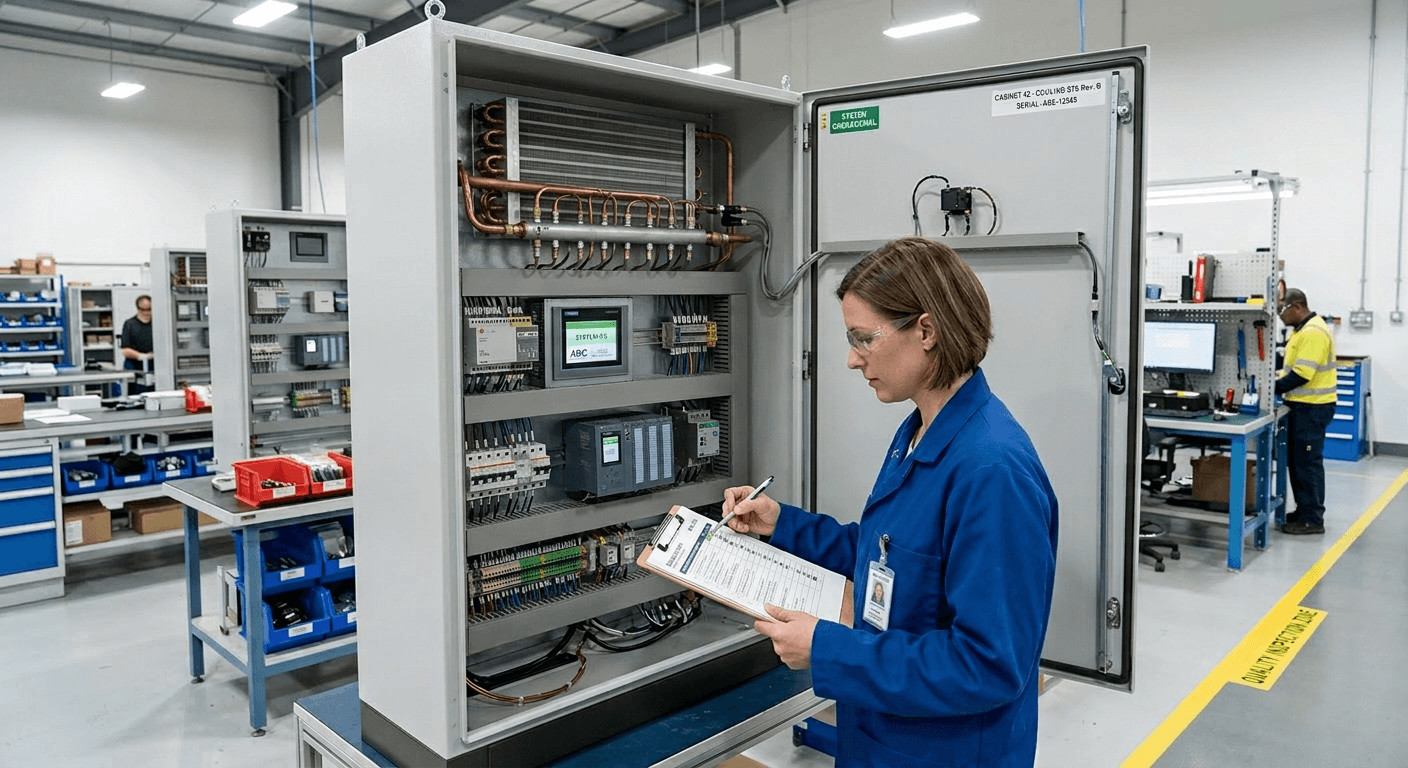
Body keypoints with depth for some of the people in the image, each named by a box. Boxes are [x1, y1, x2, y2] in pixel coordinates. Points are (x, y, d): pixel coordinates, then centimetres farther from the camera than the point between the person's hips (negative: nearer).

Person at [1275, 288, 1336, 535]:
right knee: (1296, 460, 15)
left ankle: (1313, 519, 3)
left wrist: (1274, 388, -15)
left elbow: (1302, 374, -24)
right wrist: (1277, 376, 6)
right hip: (1302, 405, 10)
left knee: (1308, 462, -5)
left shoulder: (1313, 332, -19)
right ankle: (1304, 510, 25)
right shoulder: (1302, 329, 14)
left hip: (1312, 408, -10)